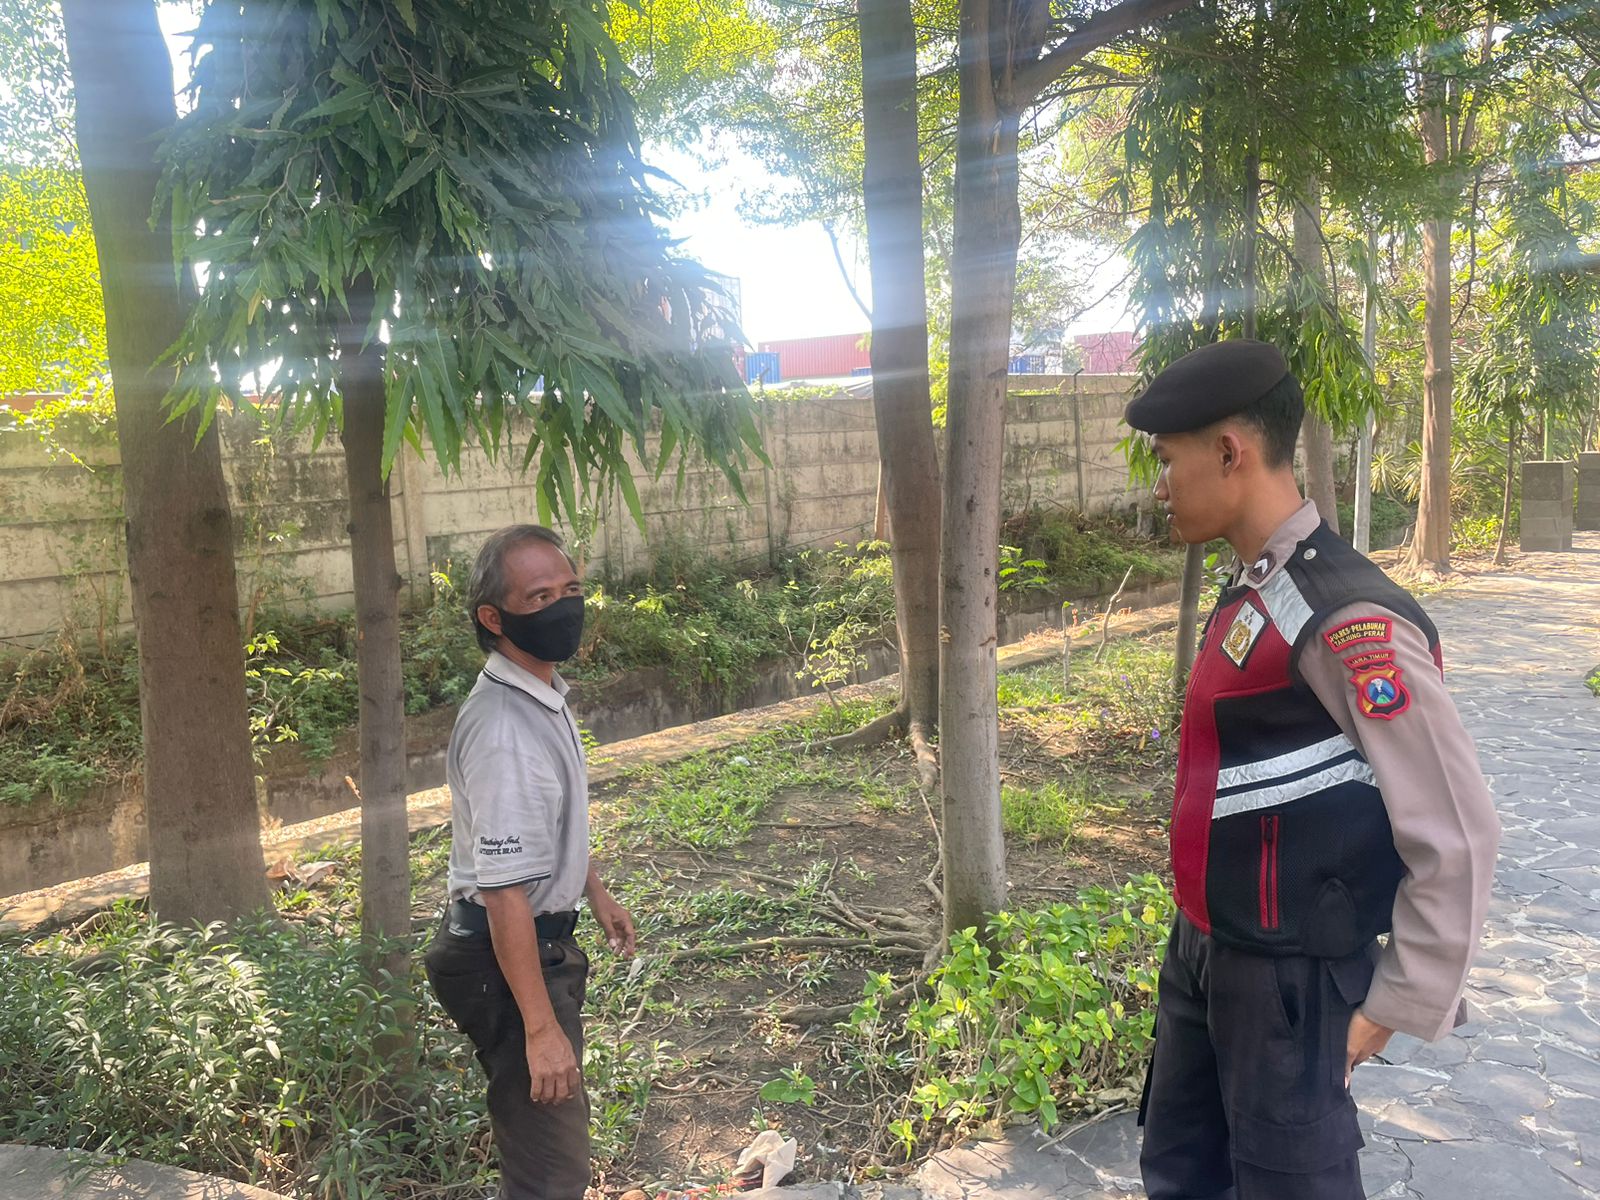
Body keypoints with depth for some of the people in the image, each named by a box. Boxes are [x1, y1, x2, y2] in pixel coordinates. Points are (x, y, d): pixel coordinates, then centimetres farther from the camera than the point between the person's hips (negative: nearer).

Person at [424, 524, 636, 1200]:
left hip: (544, 939, 10)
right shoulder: (504, 736, -30)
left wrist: (595, 892, 25)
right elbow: (504, 894, -30)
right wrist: (541, 1029, -27)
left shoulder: (545, 694, 1)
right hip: (508, 958, -10)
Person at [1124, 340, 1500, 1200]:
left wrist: (1397, 1004, -13)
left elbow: (1458, 837, -21)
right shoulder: (1247, 593, 4)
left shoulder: (1350, 621, -24)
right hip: (1203, 952, 8)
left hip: (1286, 977, -8)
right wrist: (1199, 937, 14)